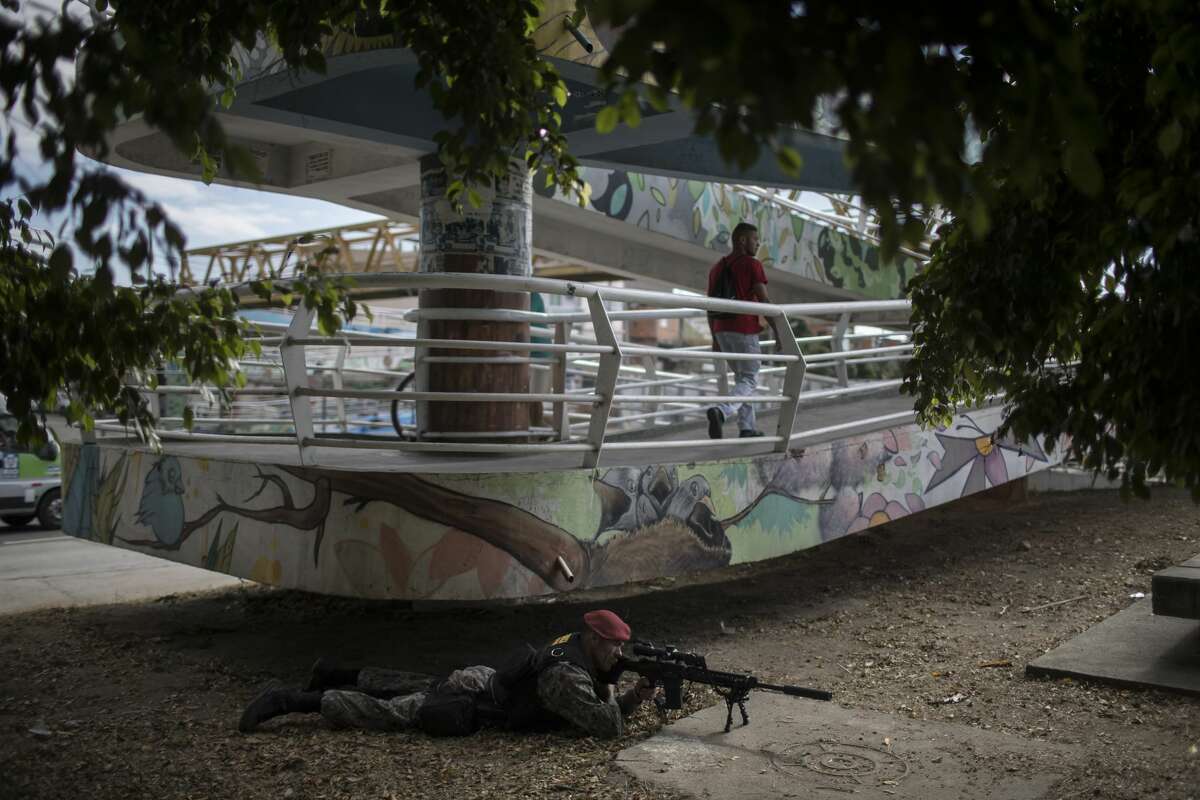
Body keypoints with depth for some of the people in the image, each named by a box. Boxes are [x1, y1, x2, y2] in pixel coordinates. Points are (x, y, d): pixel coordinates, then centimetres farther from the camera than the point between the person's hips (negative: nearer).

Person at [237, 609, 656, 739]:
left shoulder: (577, 650, 1)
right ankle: (286, 701, 3)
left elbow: (608, 710, 12)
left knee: (416, 688, 30)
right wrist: (608, 690, -11)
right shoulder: (568, 678, -28)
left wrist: (635, 697, -7)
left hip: (478, 679, 9)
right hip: (470, 705, -9)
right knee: (383, 713, -2)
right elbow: (608, 728, -29)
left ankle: (336, 674, 41)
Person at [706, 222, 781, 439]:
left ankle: (747, 428, 17)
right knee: (749, 382, -2)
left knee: (742, 377, 19)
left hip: (722, 331, 7)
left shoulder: (716, 268, 12)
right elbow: (764, 301, -14)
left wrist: (715, 338, 17)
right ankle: (720, 412, -29)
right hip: (745, 331, -7)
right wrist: (777, 331, -8)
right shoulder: (752, 264, -9)